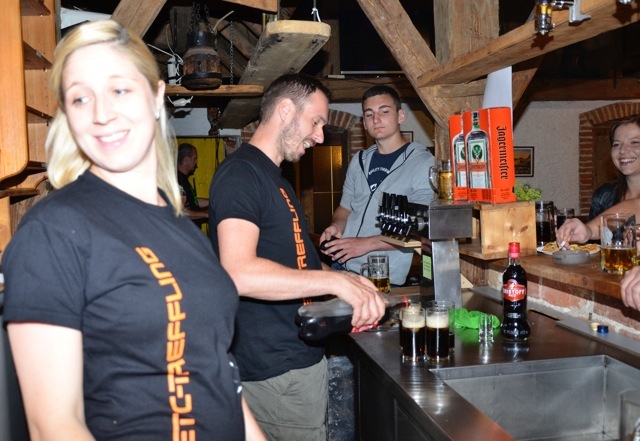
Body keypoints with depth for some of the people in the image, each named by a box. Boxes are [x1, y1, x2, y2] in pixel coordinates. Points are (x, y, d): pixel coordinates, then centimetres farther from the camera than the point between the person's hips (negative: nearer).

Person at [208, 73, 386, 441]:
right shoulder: (241, 173, -16)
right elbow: (238, 273, -30)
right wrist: (335, 280, -28)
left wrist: (352, 288, 12)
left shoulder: (274, 177, 18)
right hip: (276, 373, -10)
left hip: (301, 358, 10)